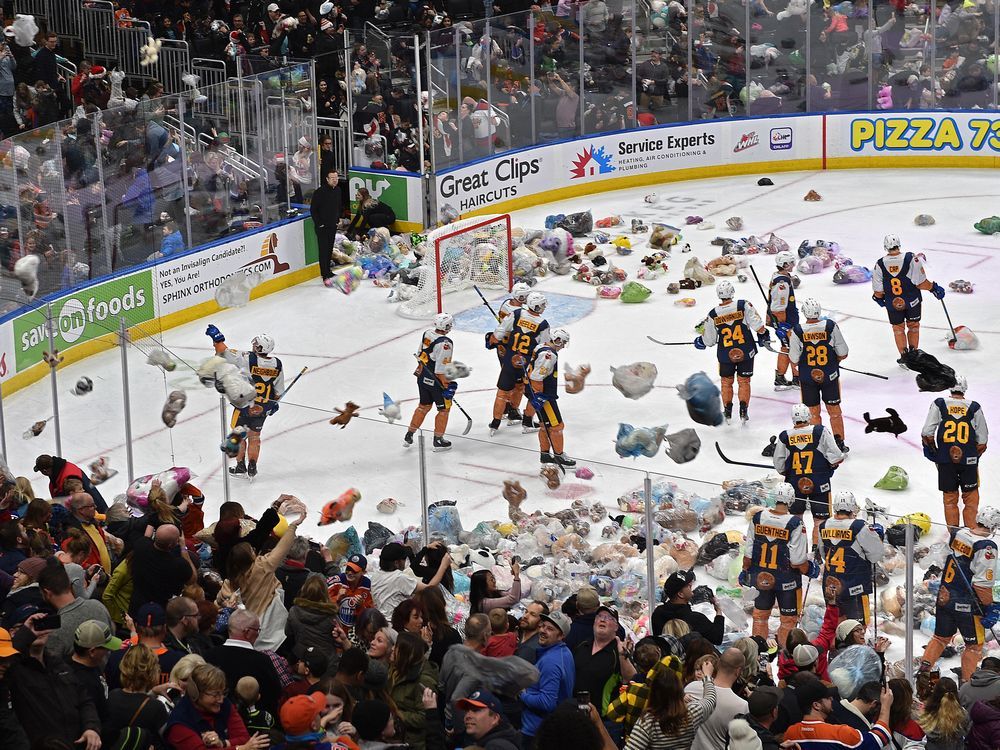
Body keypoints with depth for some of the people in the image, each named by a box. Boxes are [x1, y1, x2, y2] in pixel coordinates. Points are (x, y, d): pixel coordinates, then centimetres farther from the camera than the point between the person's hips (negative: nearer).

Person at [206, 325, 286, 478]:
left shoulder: (247, 359, -20)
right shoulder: (277, 364, -6)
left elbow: (223, 352, -19)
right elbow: (279, 390, 4)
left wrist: (216, 337, -8)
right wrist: (274, 403, 20)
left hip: (244, 406, -4)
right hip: (263, 409, 4)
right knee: (254, 436, 19)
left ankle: (240, 465, 23)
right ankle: (252, 467, 21)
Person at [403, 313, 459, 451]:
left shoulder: (427, 333, -2)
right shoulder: (445, 343, -26)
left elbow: (420, 354, 11)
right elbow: (441, 369, -25)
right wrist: (446, 385, -17)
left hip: (422, 377, 8)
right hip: (436, 381, -8)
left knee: (424, 406, 23)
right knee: (444, 409, 11)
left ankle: (409, 435, 29)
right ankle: (438, 440, 16)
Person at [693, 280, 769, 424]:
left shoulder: (713, 314, -9)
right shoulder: (743, 305, -14)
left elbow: (709, 340, 0)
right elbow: (757, 323, -15)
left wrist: (700, 342, 22)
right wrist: (764, 335, 5)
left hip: (725, 355, 0)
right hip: (746, 352, 0)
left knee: (726, 381, 18)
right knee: (744, 381, 13)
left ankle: (727, 412, 20)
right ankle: (743, 412, 12)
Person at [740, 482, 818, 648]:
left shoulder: (757, 518, -8)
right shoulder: (795, 524, -20)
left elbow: (748, 552, 0)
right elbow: (798, 560, -18)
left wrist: (745, 570, 16)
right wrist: (809, 569, 3)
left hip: (760, 578, 4)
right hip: (787, 581, -4)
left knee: (760, 615, 21)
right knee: (788, 619, 13)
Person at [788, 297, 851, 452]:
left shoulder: (797, 330, -16)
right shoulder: (831, 326, -14)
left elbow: (794, 361, -9)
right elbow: (843, 353, -7)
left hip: (807, 377, -1)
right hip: (830, 375, 1)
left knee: (813, 412, 14)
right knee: (834, 410, 15)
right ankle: (839, 443, 22)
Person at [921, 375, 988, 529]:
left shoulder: (939, 404, -4)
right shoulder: (974, 408, -3)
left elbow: (927, 434, -6)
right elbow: (982, 441, 0)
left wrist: (934, 450, 11)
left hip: (945, 460, 1)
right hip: (968, 460, -1)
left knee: (950, 497, 12)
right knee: (971, 496, 12)